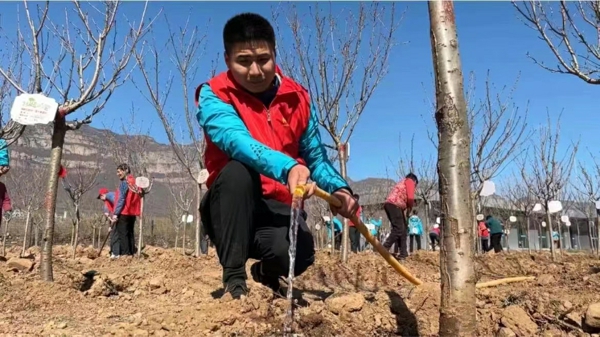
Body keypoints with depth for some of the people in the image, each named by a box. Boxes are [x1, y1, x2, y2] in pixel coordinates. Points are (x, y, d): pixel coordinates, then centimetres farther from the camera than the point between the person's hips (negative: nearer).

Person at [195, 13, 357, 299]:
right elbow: (236, 140, -30)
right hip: (229, 210, -2)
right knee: (238, 170, -34)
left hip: (277, 207, 2)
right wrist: (288, 167, -47)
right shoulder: (214, 95, -9)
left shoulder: (297, 98, 3)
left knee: (298, 252, -30)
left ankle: (266, 275, 10)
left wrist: (338, 188, -14)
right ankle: (234, 279, -19)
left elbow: (316, 158, 8)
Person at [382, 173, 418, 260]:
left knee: (402, 229, 12)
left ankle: (403, 253, 11)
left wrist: (406, 207, 14)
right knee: (398, 229, -12)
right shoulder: (410, 181, 10)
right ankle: (383, 250, -20)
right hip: (394, 205, -9)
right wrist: (410, 207, 10)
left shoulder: (402, 182, 36)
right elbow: (410, 198, -6)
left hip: (389, 204, 9)